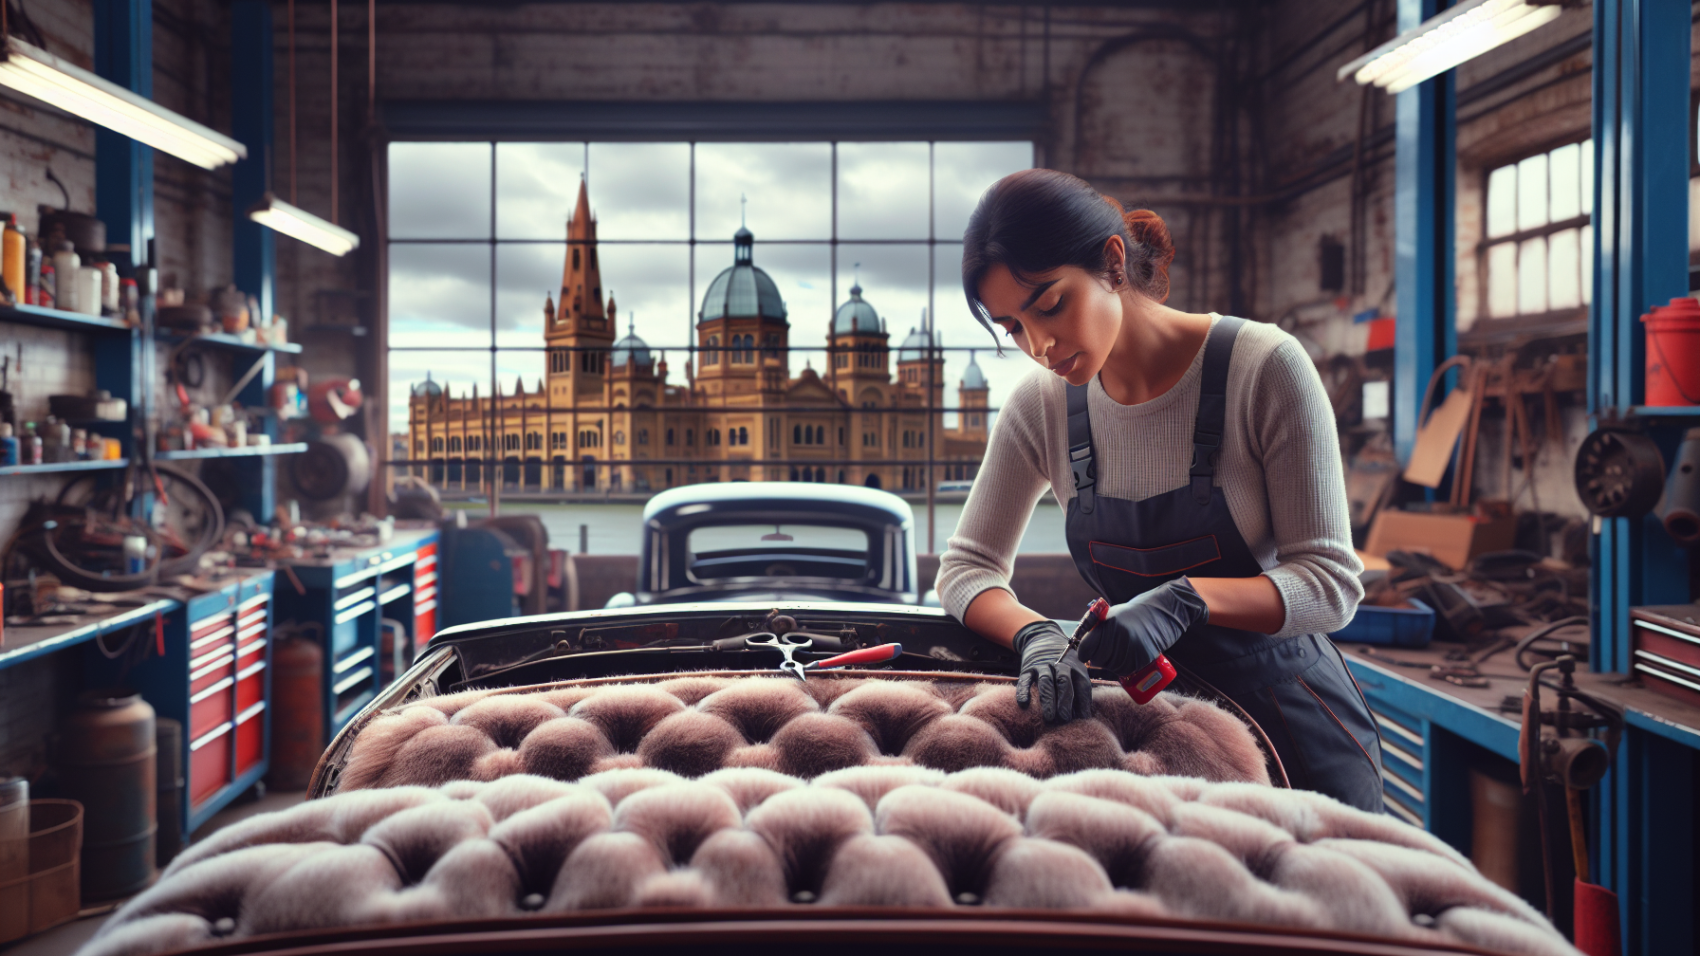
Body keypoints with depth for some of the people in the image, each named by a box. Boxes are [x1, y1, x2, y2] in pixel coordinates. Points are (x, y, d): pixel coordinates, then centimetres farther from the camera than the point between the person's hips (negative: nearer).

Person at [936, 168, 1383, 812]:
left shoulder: (1265, 366, -17)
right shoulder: (1041, 404, -6)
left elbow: (1331, 584, -16)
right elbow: (965, 568, -2)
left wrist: (1186, 599, -33)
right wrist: (1036, 634, -23)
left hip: (1294, 731, -2)